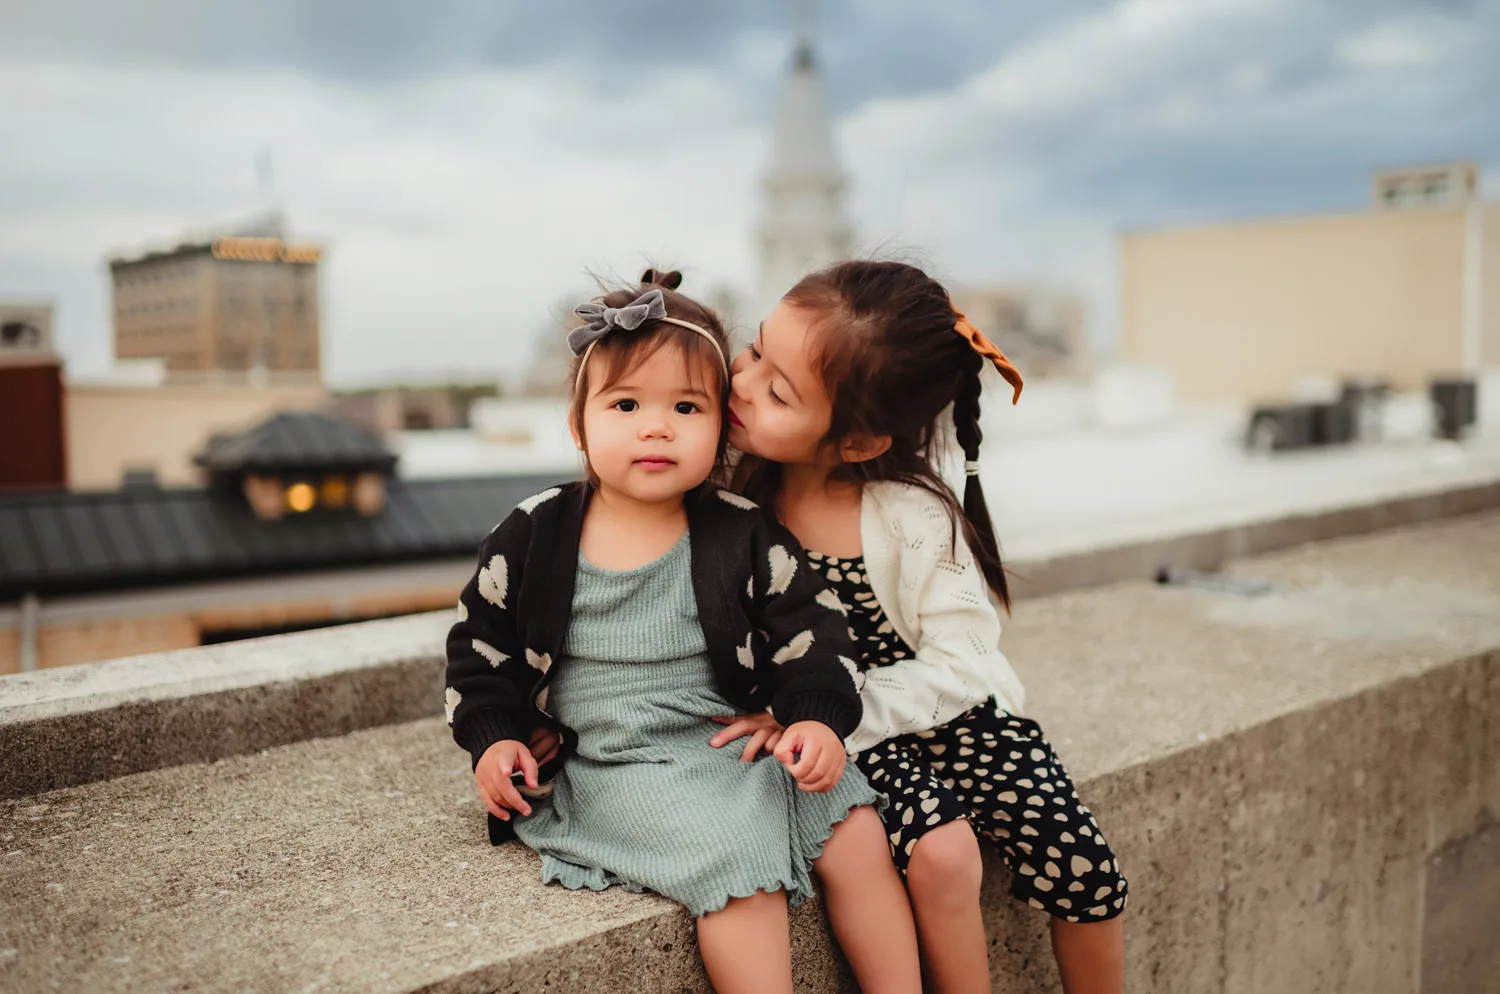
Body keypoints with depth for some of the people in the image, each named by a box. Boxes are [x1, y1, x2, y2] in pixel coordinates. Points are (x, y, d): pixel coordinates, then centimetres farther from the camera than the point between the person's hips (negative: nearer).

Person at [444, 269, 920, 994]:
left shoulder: (742, 538, -1)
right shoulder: (535, 537, -2)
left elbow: (809, 631, 4)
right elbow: (480, 642, 9)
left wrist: (817, 717, -11)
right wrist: (492, 739, -1)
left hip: (743, 741, 3)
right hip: (619, 766, -3)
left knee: (856, 834, -11)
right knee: (739, 867, -26)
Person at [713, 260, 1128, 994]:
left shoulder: (915, 519, -19)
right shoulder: (737, 488, -12)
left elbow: (960, 667, -18)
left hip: (942, 709, 0)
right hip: (850, 737, 0)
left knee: (1082, 867, -10)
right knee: (939, 851, -28)